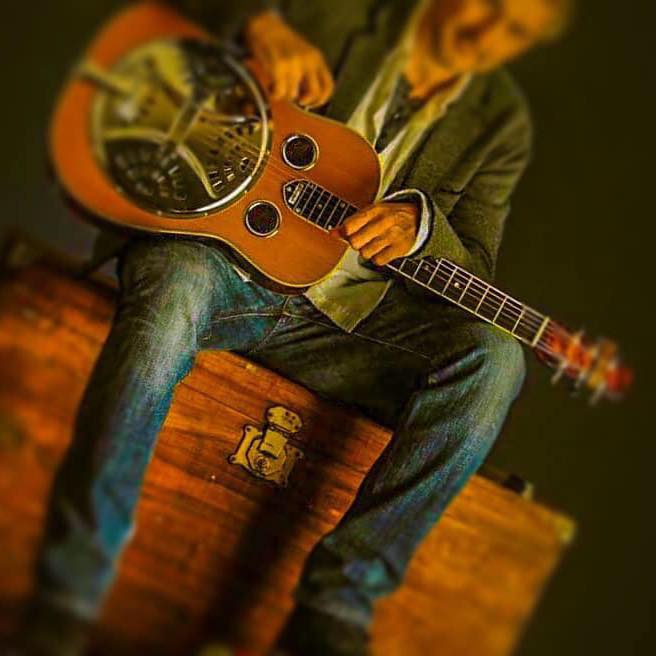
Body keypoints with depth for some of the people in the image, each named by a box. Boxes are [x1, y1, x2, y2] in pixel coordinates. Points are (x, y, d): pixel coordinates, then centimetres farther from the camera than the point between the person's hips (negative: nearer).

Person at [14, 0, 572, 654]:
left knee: (493, 355, -21)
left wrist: (422, 223, -15)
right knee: (175, 282, -38)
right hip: (216, 257, -2)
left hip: (335, 322, 3)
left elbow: (473, 276, 7)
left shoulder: (500, 123, 11)